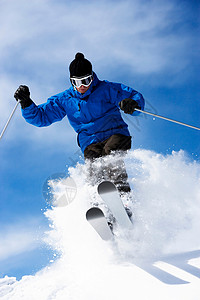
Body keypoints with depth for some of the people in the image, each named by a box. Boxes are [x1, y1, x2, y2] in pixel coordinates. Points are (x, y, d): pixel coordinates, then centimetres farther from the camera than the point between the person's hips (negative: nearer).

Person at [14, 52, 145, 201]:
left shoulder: (107, 89, 2)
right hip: (91, 142, 3)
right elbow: (41, 117, 13)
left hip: (116, 134, -2)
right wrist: (26, 103, -5)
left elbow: (137, 97, -1)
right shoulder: (64, 99, 10)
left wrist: (131, 104, -25)